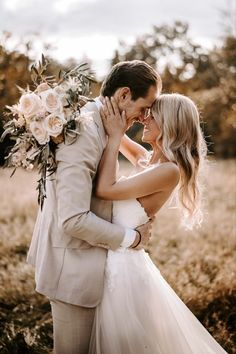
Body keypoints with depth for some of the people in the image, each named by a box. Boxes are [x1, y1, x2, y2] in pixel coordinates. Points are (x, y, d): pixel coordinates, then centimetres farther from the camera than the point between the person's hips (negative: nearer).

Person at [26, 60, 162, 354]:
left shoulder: (96, 125, 5)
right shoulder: (83, 134, -26)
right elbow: (73, 220, -29)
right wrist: (132, 237, -17)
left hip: (82, 260, 10)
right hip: (74, 267, -10)